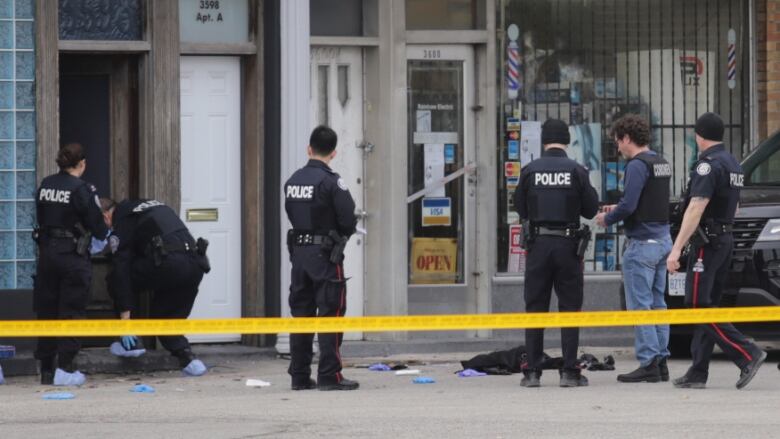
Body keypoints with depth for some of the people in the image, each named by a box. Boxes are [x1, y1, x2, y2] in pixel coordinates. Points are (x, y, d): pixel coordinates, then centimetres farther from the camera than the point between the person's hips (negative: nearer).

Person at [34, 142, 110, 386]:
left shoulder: (45, 186, 4)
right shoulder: (82, 189, -13)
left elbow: (41, 218, 11)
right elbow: (98, 227, -8)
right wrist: (103, 232, 15)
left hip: (47, 253, 5)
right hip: (73, 254, -5)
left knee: (46, 311, 11)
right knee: (71, 312, 2)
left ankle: (46, 369, 15)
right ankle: (64, 369, -1)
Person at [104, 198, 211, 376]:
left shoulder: (121, 222, 8)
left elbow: (121, 269, 3)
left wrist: (125, 316, 2)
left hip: (169, 262, -7)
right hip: (196, 265, 7)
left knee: (116, 280, 14)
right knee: (163, 316, 22)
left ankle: (130, 343, 14)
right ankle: (187, 358, 2)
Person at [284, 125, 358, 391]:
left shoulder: (293, 181, 7)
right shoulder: (330, 182, -13)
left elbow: (291, 216, 10)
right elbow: (348, 220, -14)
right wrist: (343, 234, 7)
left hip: (298, 251, 6)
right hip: (325, 254, -6)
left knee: (301, 313, 11)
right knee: (330, 314, -2)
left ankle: (300, 376, 14)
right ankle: (329, 376, -4)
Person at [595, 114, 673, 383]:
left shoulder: (638, 165, -15)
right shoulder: (662, 163, 13)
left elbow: (628, 206, -22)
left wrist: (607, 219, -4)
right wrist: (617, 210, 19)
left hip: (642, 242, -9)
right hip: (663, 239, 9)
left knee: (639, 305, -5)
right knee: (656, 303, 13)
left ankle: (648, 363, -8)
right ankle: (661, 360, 13)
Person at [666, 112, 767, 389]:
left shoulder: (708, 165, -15)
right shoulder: (733, 164, 15)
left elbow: (696, 209, -22)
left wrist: (676, 249, -23)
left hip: (707, 241, -9)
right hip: (726, 239, 9)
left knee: (699, 305, -10)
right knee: (707, 305, 10)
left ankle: (747, 355, -19)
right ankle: (697, 374, 9)